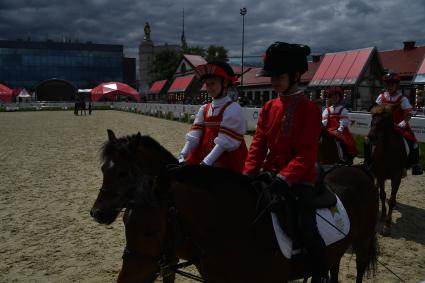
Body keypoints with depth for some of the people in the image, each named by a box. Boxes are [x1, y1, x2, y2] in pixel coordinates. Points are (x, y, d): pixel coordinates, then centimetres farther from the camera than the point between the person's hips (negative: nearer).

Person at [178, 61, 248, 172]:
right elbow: (194, 136, -1)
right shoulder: (204, 109, 9)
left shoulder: (233, 109, -10)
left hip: (227, 165, -6)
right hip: (204, 163, 6)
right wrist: (182, 157, -14)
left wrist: (206, 163, -25)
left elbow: (224, 142, -18)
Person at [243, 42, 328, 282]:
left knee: (307, 228, -17)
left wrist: (285, 178, -26)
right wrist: (249, 174, -10)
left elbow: (306, 154, -16)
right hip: (269, 172, 6)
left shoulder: (309, 109, -10)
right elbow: (259, 144, 4)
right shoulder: (268, 107, 7)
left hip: (300, 177, -5)